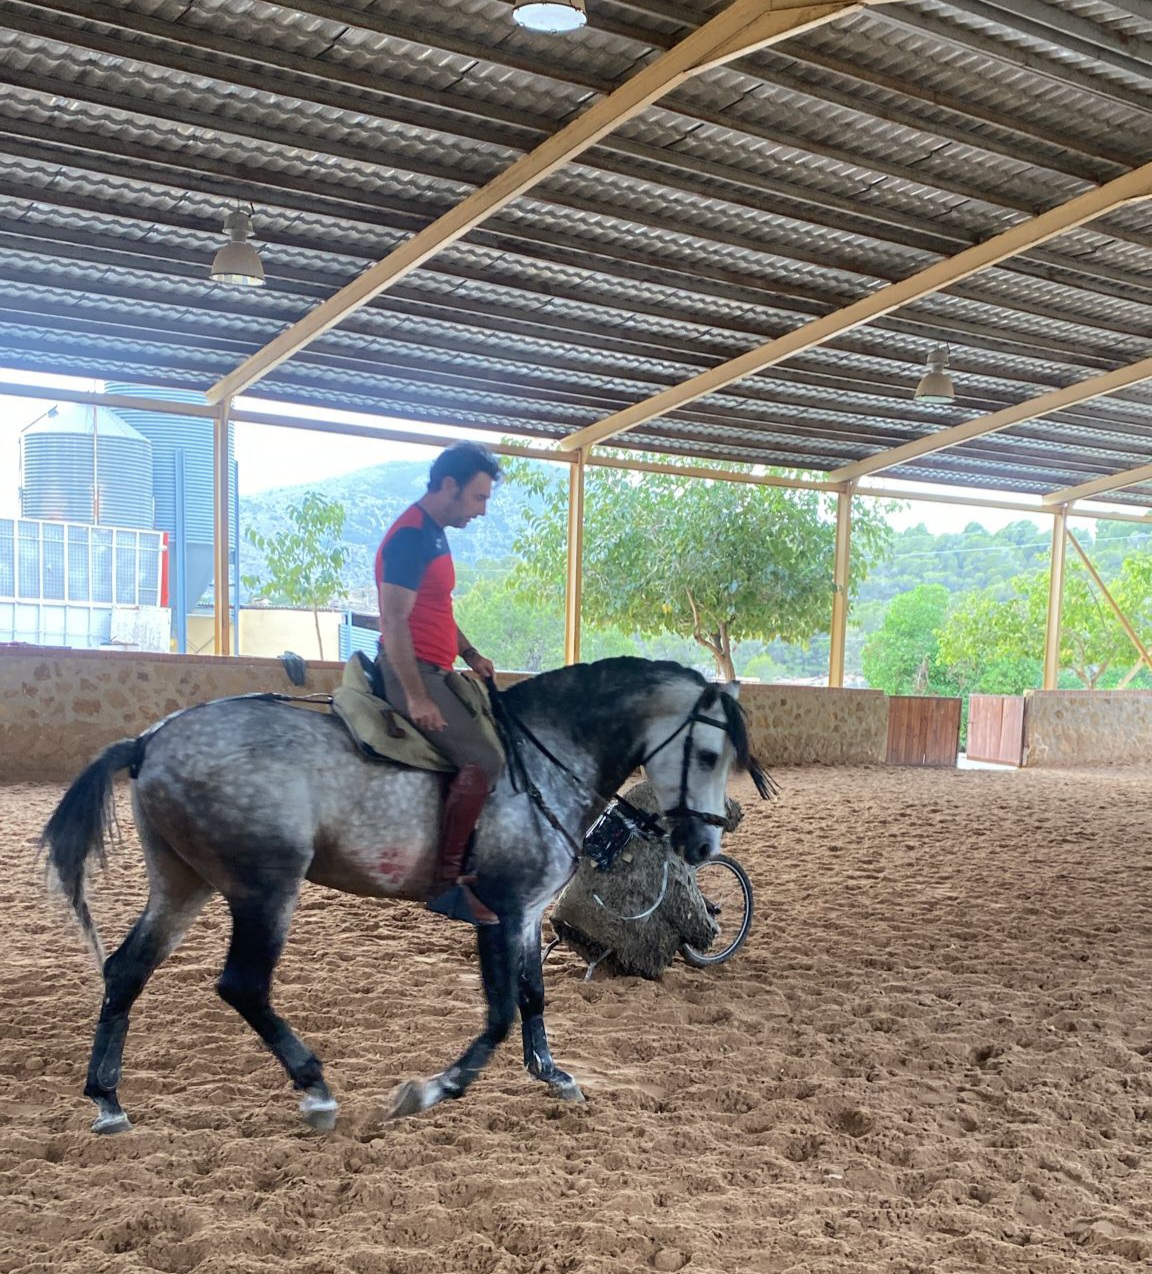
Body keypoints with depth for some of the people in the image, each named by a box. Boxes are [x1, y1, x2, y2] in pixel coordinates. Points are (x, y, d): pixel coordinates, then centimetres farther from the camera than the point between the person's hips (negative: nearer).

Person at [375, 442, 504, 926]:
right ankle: (446, 884, -15)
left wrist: (471, 656, 14)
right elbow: (393, 621, -23)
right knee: (483, 759, -20)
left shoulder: (435, 534, 14)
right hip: (411, 672, -11)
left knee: (497, 731, 16)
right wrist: (416, 697, -25)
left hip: (433, 671, 11)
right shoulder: (410, 537, -17)